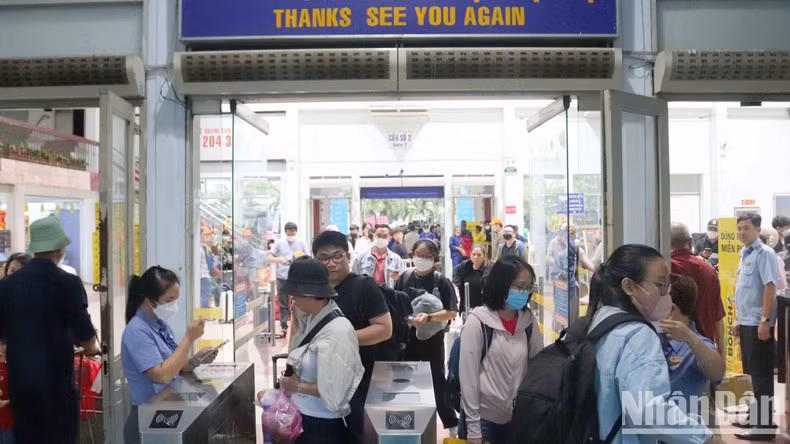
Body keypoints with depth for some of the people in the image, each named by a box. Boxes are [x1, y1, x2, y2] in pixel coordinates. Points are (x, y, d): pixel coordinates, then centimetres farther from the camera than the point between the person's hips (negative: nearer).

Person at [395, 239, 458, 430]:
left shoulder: (441, 281, -12)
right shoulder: (404, 278, -3)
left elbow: (452, 312, -15)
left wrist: (429, 317, -27)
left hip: (432, 338, -3)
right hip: (408, 337, 3)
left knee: (437, 380, 8)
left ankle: (451, 423, 26)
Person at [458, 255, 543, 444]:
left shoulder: (529, 320, -1)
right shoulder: (478, 321, -13)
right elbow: (468, 375, -12)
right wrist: (473, 428, -11)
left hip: (517, 418, 4)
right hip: (483, 418, -4)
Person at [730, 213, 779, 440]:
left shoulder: (764, 253, -12)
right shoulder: (745, 254, 14)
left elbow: (770, 288, -18)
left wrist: (765, 321, -21)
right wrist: (737, 319, 18)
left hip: (758, 323, -8)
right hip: (746, 322, 9)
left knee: (761, 375, -2)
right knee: (751, 373, 16)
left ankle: (765, 424, 6)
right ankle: (754, 416, 27)